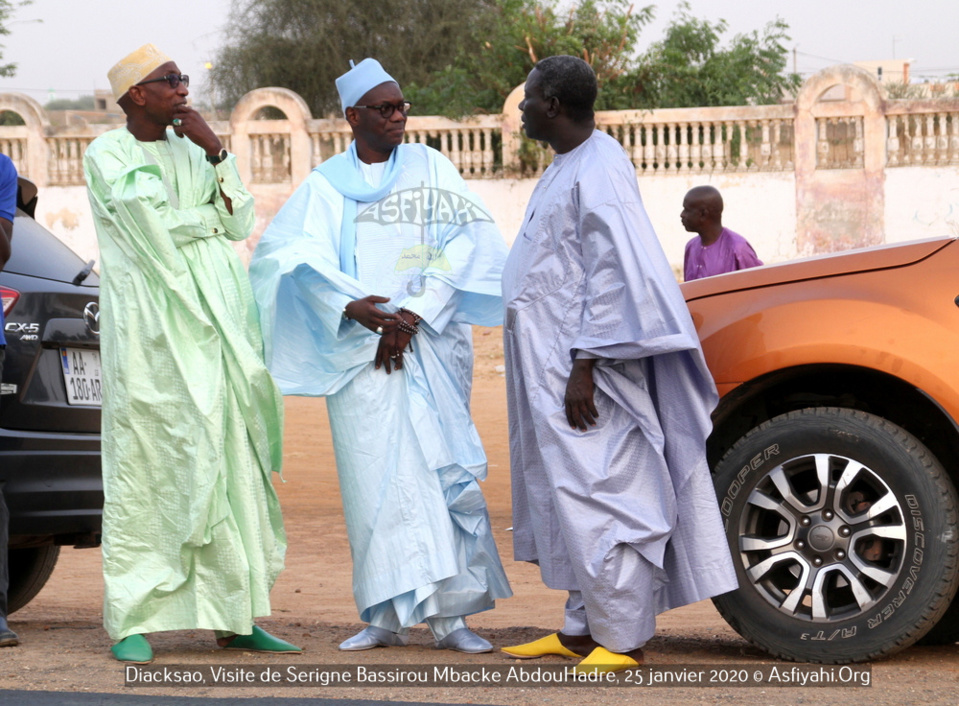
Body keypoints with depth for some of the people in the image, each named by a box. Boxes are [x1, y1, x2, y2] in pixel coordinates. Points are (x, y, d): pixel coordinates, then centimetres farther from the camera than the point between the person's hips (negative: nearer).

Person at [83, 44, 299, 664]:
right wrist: (210, 217, 3)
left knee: (230, 457, 2)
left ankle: (234, 617, 5)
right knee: (148, 460, -8)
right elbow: (155, 228, -13)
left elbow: (242, 222, 7)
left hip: (215, 319, 6)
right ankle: (133, 621, -4)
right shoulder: (107, 156, -2)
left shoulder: (193, 148, 15)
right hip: (151, 326, -5)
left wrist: (216, 153, -3)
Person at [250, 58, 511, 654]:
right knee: (377, 475, -4)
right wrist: (354, 307, -18)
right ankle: (388, 615, 1)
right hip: (359, 351, 0)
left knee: (444, 468, -7)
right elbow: (293, 255, -3)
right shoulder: (326, 185, 10)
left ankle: (449, 613, -4)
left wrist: (413, 314, -11)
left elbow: (461, 242, -1)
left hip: (430, 341, 0)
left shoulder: (430, 168, 10)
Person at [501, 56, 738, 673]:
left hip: (581, 369, -10)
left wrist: (585, 366, -24)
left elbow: (614, 274, -21)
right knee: (566, 500, 12)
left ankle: (622, 640, -6)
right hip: (550, 366, 10)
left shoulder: (599, 170, -15)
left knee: (594, 500, -10)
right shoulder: (567, 166, 16)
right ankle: (582, 631, 18)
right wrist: (567, 365, 20)